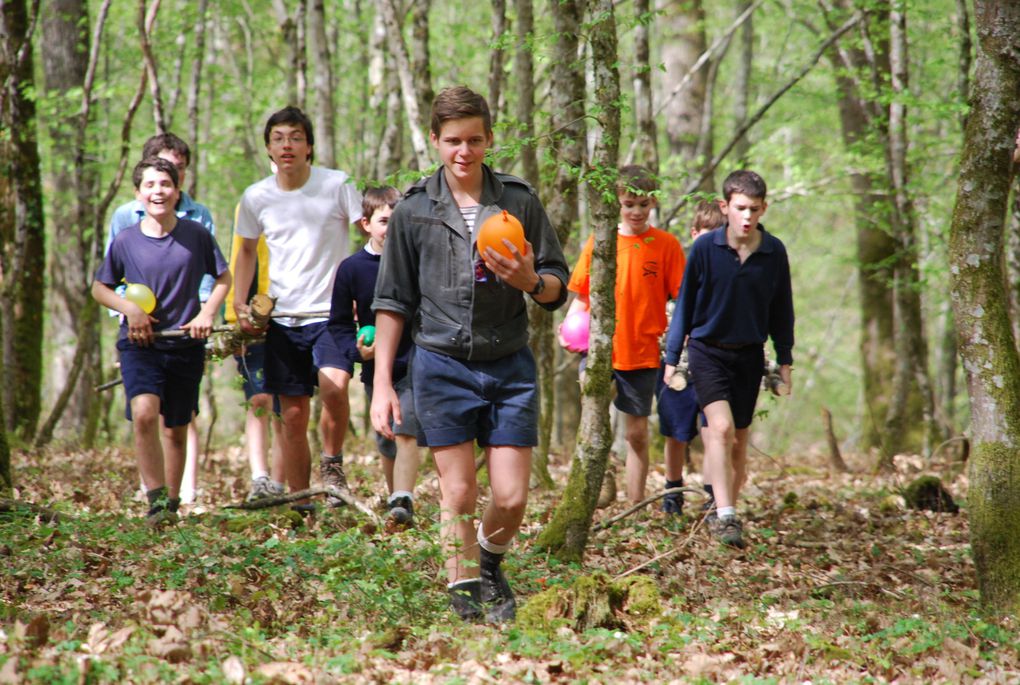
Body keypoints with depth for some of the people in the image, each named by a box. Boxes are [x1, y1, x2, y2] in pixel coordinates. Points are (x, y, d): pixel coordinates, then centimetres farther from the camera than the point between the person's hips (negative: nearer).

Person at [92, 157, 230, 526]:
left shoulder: (196, 235, -1)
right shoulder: (125, 241, -3)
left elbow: (223, 277, 12)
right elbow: (99, 287, 10)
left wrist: (207, 312, -4)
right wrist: (129, 308, -8)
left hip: (186, 345, 1)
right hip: (140, 344, -1)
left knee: (176, 429, 10)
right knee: (144, 413, -24)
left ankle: (172, 504, 26)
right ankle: (156, 500, -20)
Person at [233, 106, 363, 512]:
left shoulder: (336, 185, -5)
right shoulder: (256, 197, 3)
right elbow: (247, 250, 20)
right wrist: (240, 303, 8)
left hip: (331, 312, -3)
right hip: (283, 319, 3)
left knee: (333, 386, -28)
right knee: (293, 415, 5)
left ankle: (332, 463, -3)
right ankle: (300, 503, 16)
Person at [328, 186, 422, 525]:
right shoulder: (352, 268, -1)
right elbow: (339, 324, 5)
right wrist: (355, 350, -13)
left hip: (414, 368, -3)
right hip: (375, 370, 3)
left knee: (406, 433, -18)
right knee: (386, 442, 13)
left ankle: (403, 500, -26)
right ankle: (395, 496, 31)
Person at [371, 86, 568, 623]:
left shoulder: (520, 201, 4)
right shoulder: (415, 210, 3)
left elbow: (558, 286, 8)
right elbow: (392, 302, 7)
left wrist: (530, 281, -16)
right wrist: (382, 384, 3)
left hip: (509, 365, 1)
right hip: (442, 365, -1)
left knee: (511, 498, -2)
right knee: (458, 493, 0)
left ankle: (490, 560, 28)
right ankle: (464, 589, 16)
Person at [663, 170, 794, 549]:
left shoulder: (774, 252, -3)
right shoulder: (705, 248, -9)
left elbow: (781, 309, 8)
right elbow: (685, 303, 0)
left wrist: (785, 360, 10)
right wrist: (672, 357, 1)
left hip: (749, 355, 3)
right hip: (707, 350, -3)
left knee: (738, 442, 8)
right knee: (721, 427, -20)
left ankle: (726, 511, 23)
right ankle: (725, 516, -22)